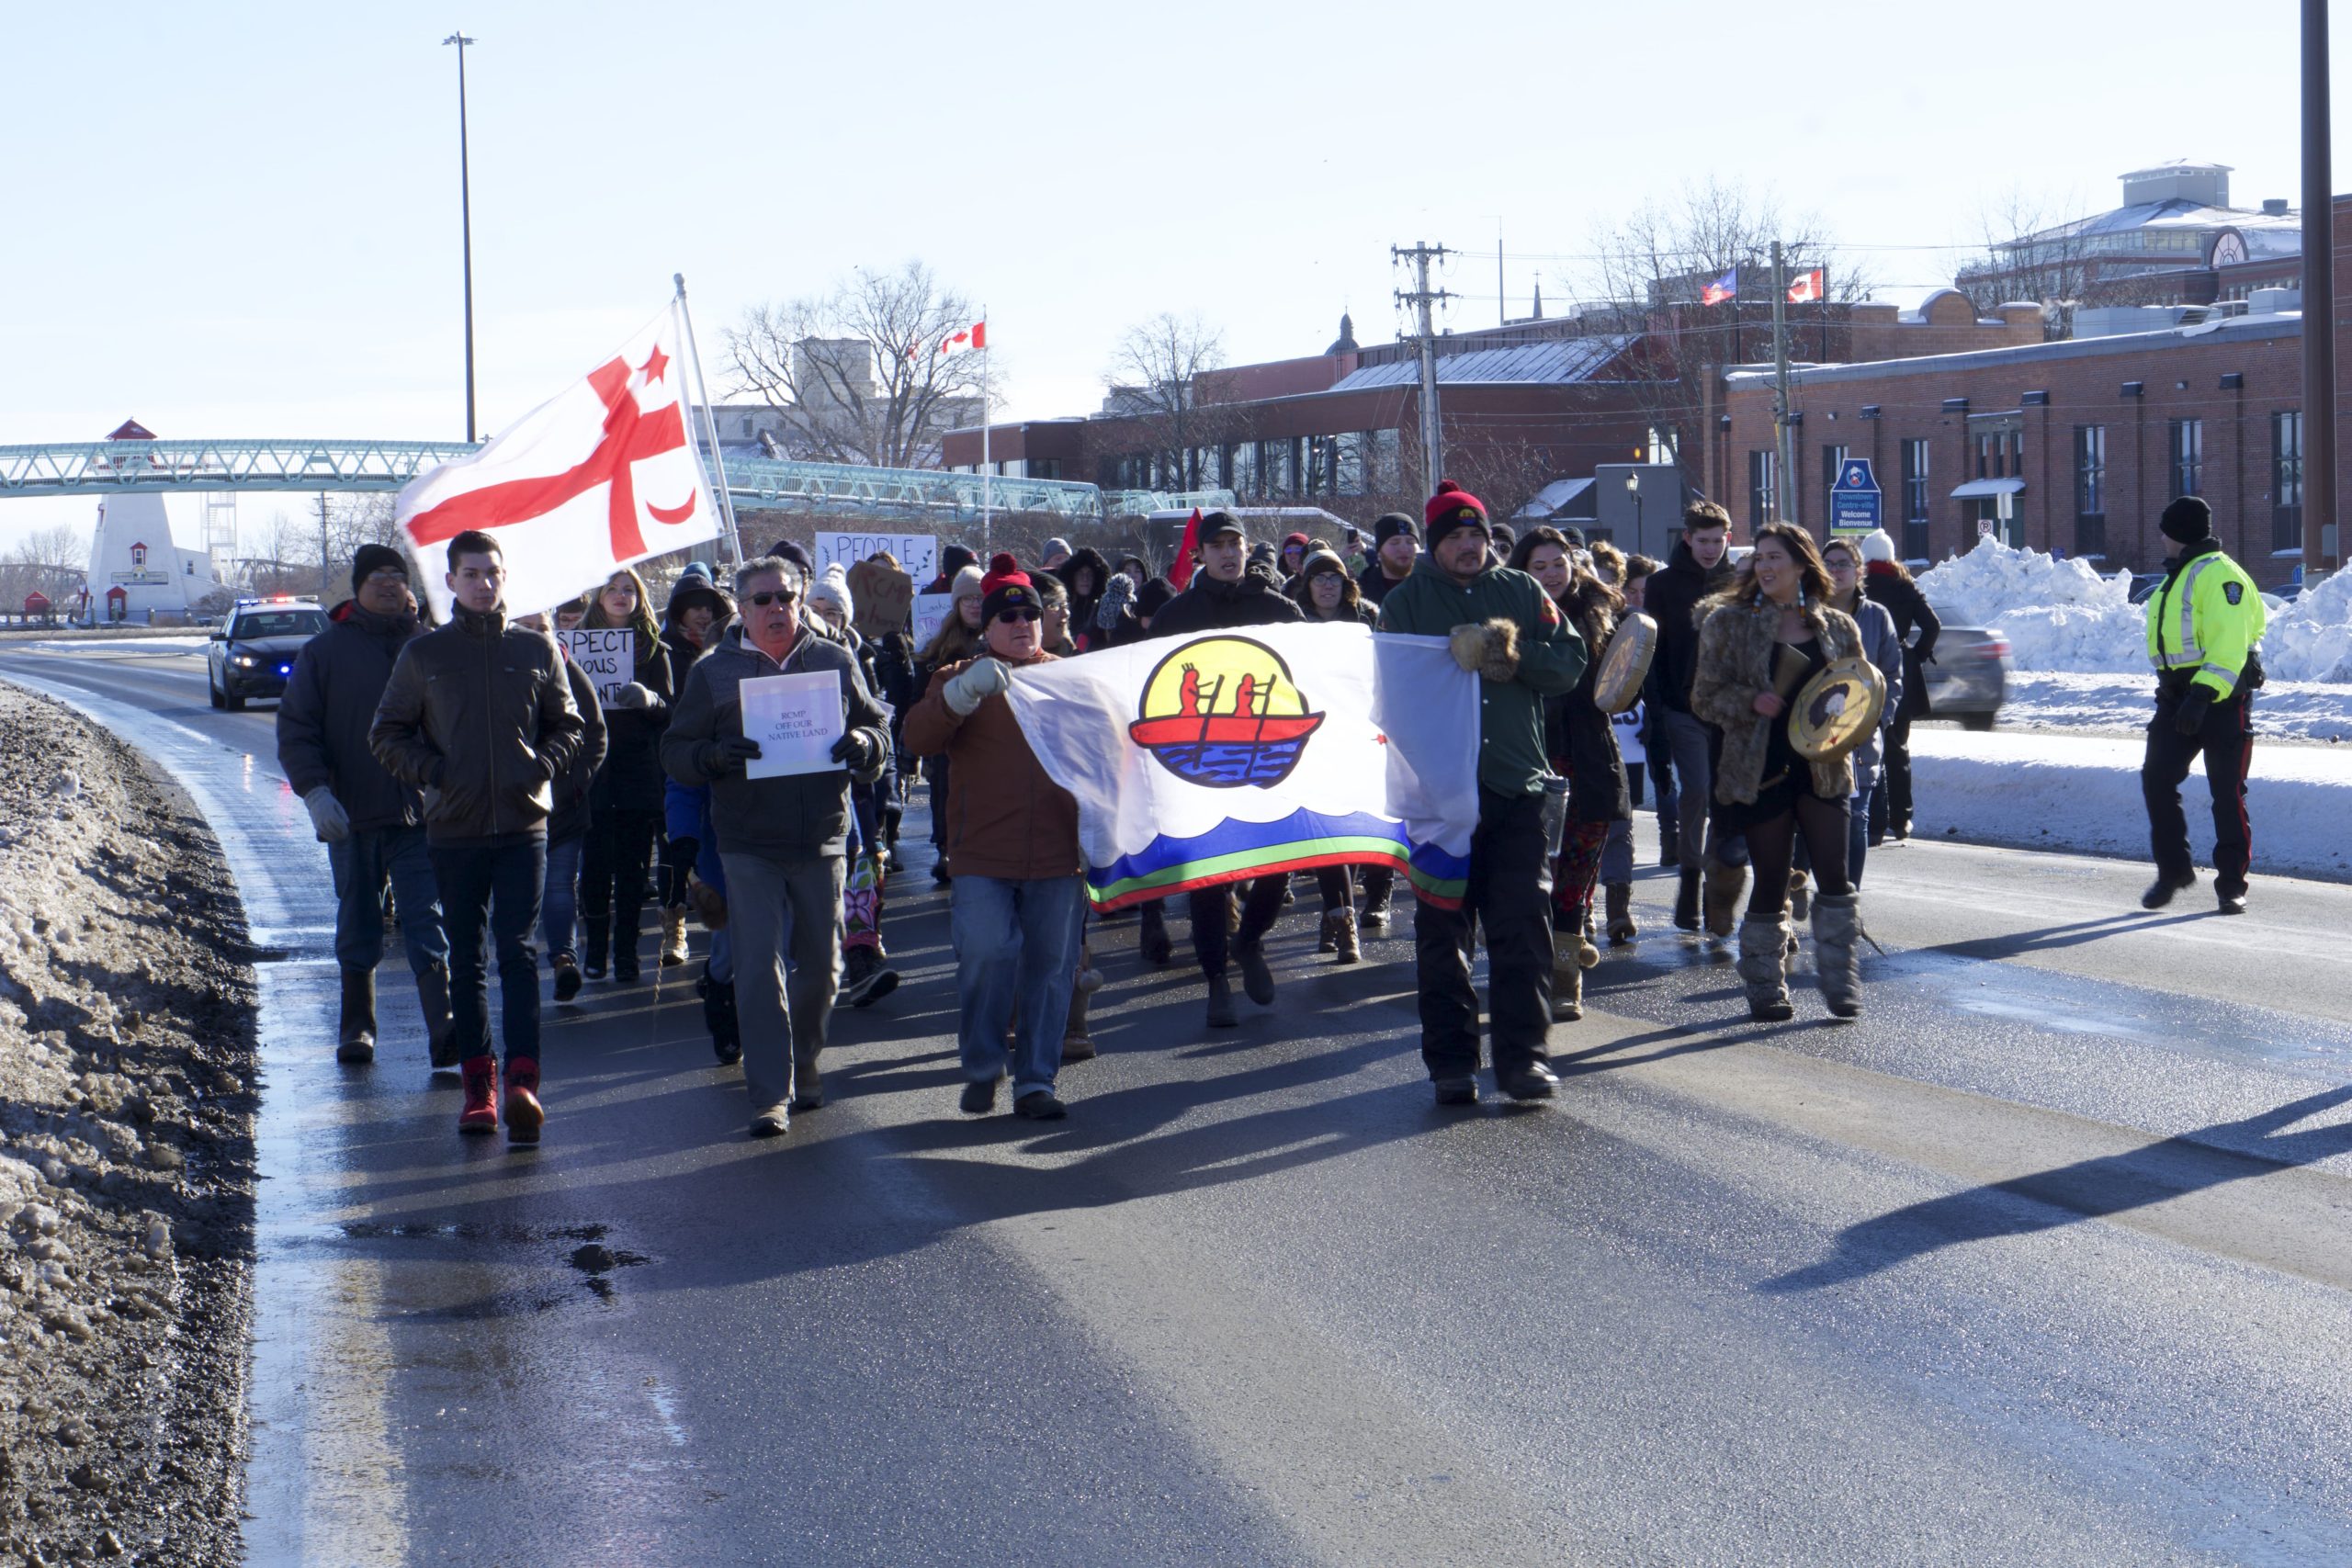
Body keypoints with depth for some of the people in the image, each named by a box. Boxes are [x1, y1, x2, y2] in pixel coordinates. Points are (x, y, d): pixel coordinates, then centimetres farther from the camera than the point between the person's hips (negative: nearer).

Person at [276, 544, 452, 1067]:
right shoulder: (325, 650, 3)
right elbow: (295, 729, 1)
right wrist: (314, 791, -11)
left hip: (420, 813, 0)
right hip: (352, 816, 0)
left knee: (428, 923, -8)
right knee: (358, 924, 11)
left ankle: (444, 1030, -16)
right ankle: (356, 1027, 23)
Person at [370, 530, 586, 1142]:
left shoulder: (536, 649, 6)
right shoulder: (424, 654, 5)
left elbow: (568, 725, 14)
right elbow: (387, 734, 9)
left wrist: (542, 765, -4)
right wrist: (432, 770, -6)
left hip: (524, 823, -1)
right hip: (453, 828, 1)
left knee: (518, 952, -10)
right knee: (467, 960, 7)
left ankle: (522, 1082, -17)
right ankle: (478, 1085, 12)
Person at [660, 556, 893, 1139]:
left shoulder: (835, 662, 8)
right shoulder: (714, 671, 4)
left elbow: (880, 730, 12)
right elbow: (675, 752, 4)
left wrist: (863, 744, -12)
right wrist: (714, 756, -18)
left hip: (822, 839, 2)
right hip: (748, 844, -2)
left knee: (821, 964, 11)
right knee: (758, 967, -8)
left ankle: (804, 1068, 31)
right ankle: (771, 1093, -7)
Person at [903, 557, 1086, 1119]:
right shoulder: (962, 678, 9)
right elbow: (919, 734, -9)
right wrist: (963, 693, -25)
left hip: (1058, 854, 2)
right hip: (983, 855, -2)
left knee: (1051, 967, 3)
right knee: (986, 952, -15)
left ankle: (1036, 1080, 13)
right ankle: (981, 1068, 5)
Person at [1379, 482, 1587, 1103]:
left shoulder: (1521, 592, 11)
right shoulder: (1406, 601, 7)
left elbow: (1569, 661, 6)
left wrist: (1516, 659, -10)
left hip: (1516, 787, 1)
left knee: (1522, 925, -2)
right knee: (1442, 932, 3)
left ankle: (1522, 1054, 4)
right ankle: (1451, 1063, 10)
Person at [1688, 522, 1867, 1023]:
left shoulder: (1837, 628, 7)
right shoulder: (1729, 624, 2)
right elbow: (1705, 699, 1)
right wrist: (1752, 702, -17)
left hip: (1822, 769, 1)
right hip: (1761, 771, -1)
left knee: (1834, 875, -6)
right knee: (1771, 882, 3)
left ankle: (1840, 981, 4)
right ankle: (1765, 987, 16)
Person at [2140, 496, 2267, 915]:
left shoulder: (2220, 575, -12)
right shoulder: (2179, 576, 20)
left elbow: (2228, 643, -22)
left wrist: (2204, 694, -30)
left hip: (2223, 699, -9)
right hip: (2179, 694, 9)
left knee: (2227, 793, -3)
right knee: (2157, 778, -2)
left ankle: (2231, 884, 4)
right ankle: (2173, 869, 9)